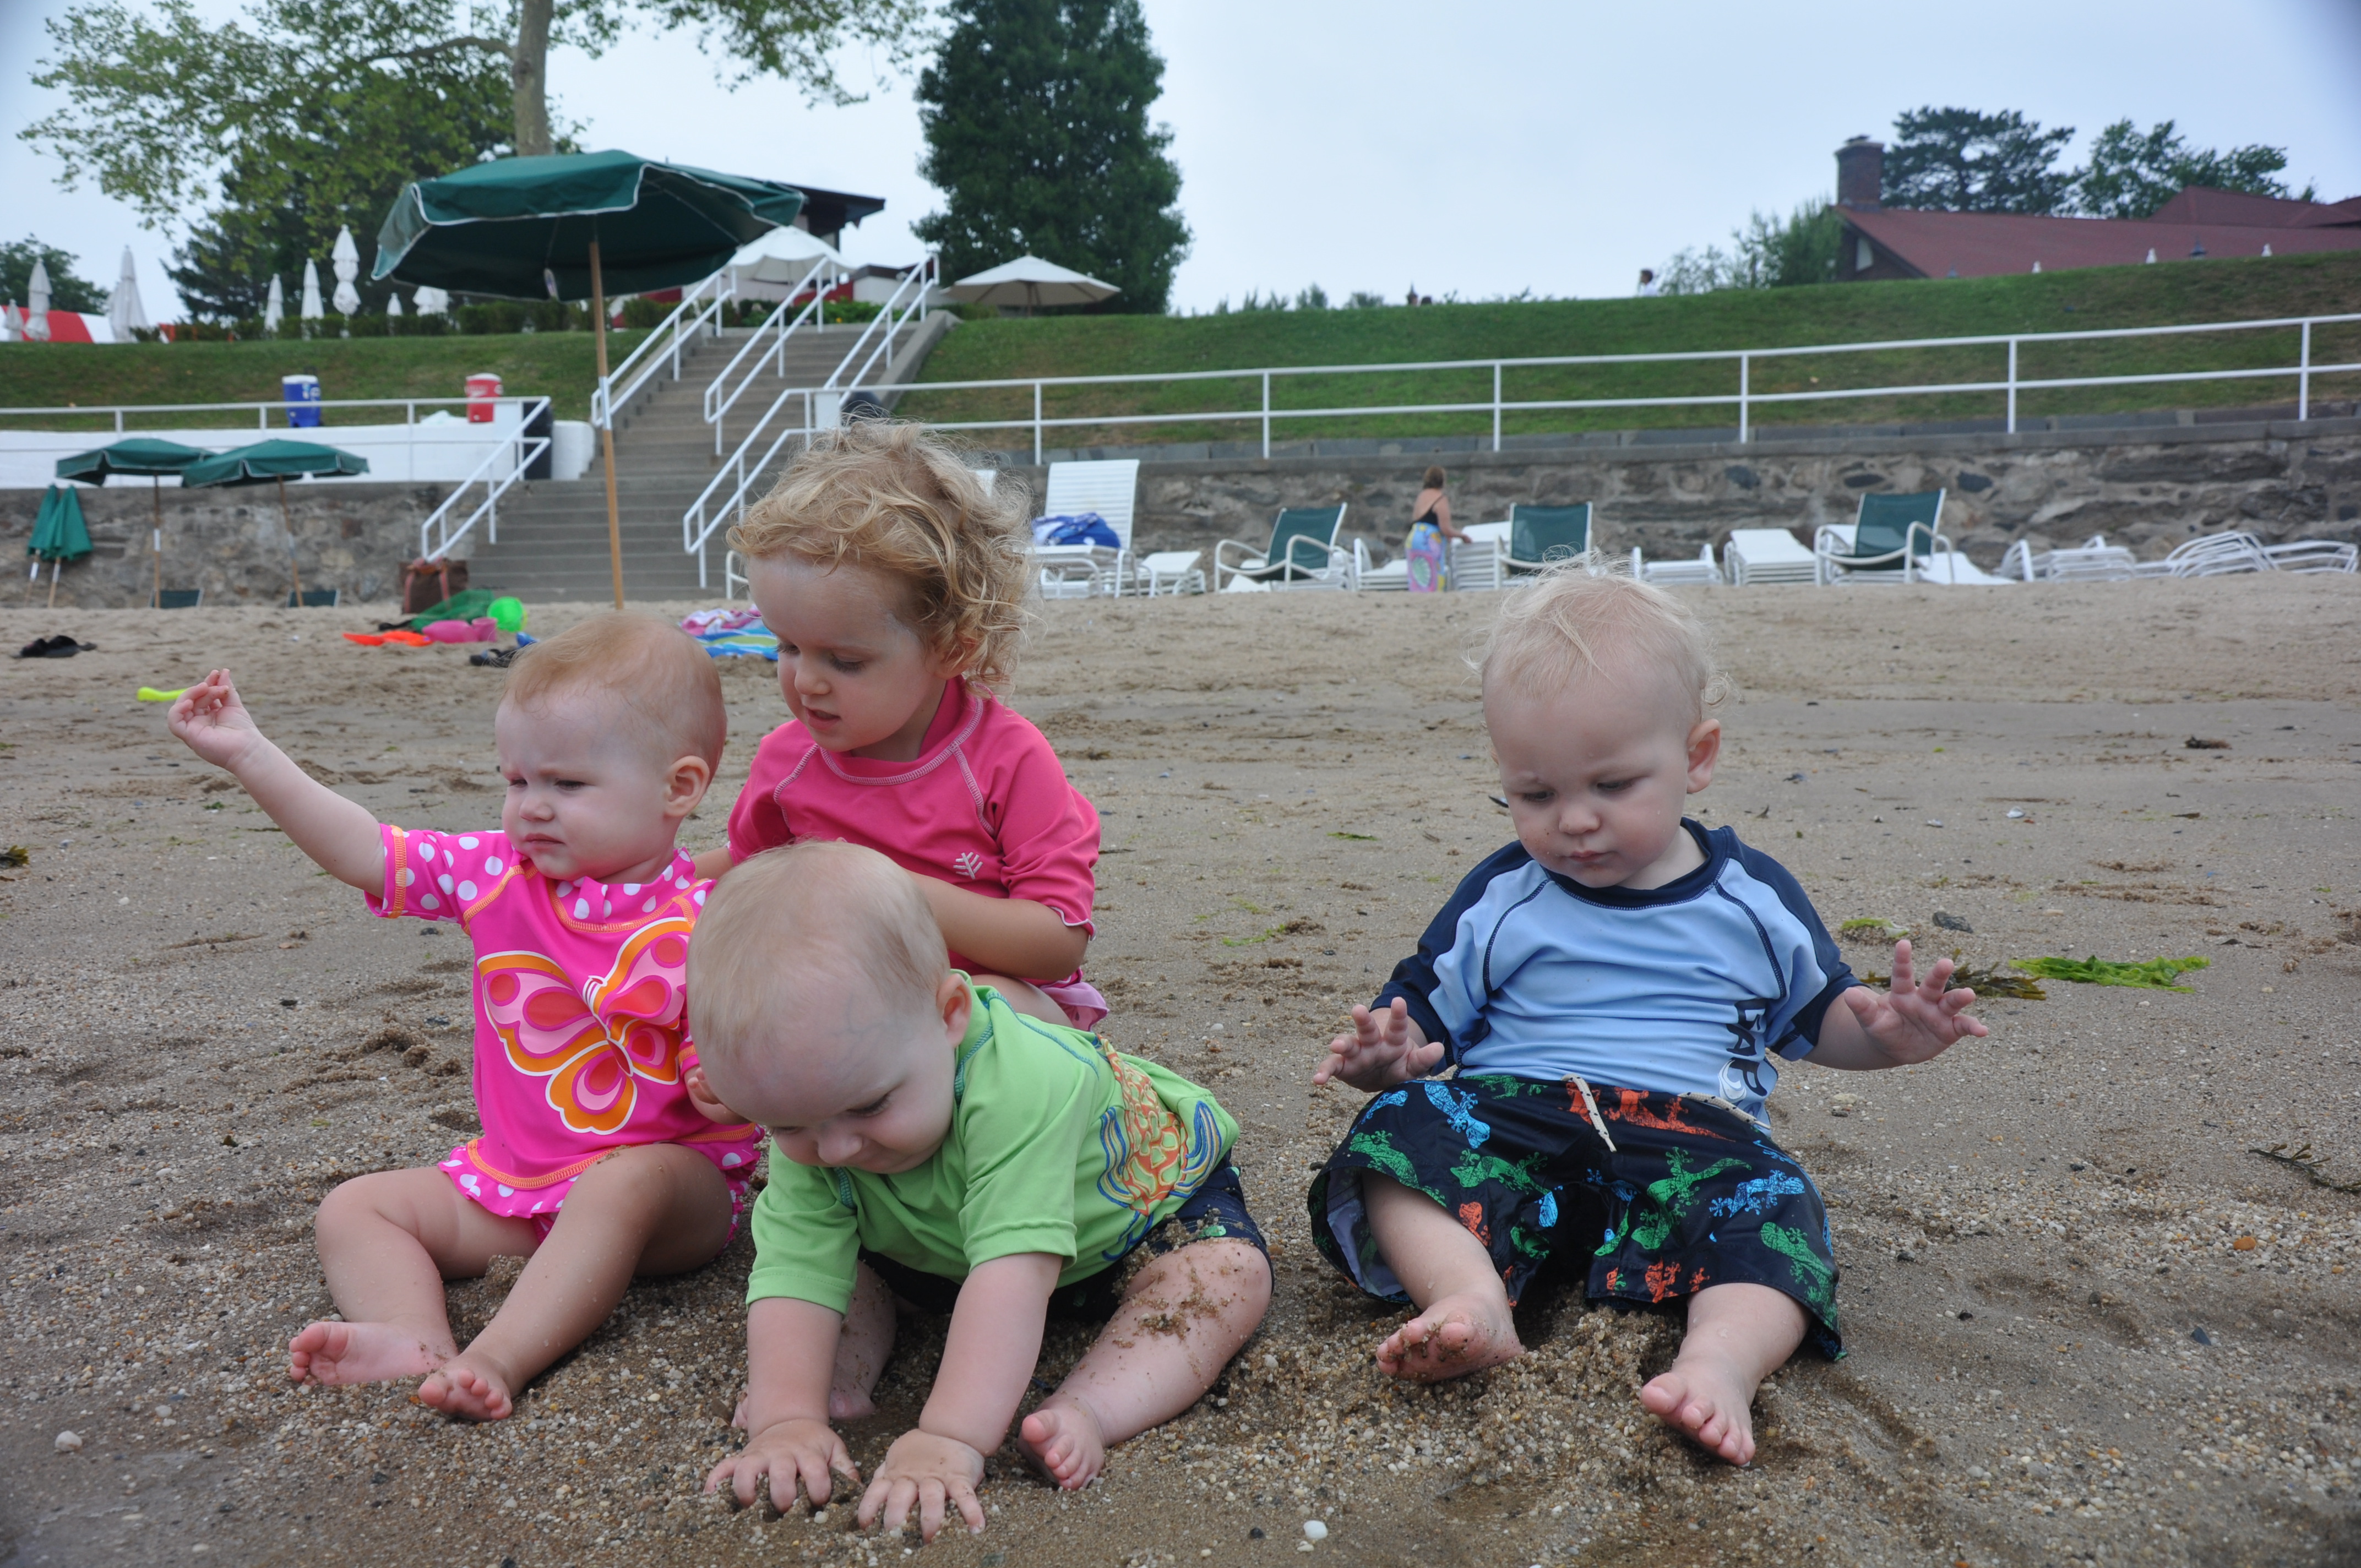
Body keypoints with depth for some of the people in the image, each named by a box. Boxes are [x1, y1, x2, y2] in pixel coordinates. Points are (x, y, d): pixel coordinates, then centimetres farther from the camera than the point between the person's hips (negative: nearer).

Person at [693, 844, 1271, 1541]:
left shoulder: (1022, 1089, -48)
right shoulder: (806, 1119, -28)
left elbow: (1013, 1273, -52)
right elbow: (797, 1272, -31)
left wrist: (950, 1439, -57)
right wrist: (788, 1417, -44)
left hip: (1141, 1202, -4)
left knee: (1232, 1273, -29)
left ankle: (1085, 1408, -38)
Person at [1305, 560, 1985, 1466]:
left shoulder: (1752, 898, 12)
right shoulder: (1499, 899, 10)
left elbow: (1815, 1011, 23)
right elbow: (1423, 1009, 13)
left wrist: (1882, 1032, 0)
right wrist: (1388, 1053, -11)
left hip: (1696, 1135, 0)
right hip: (1511, 1114, 0)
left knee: (1768, 1203, -31)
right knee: (1402, 1130, -28)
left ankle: (1723, 1356, -52)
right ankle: (1472, 1301, -46)